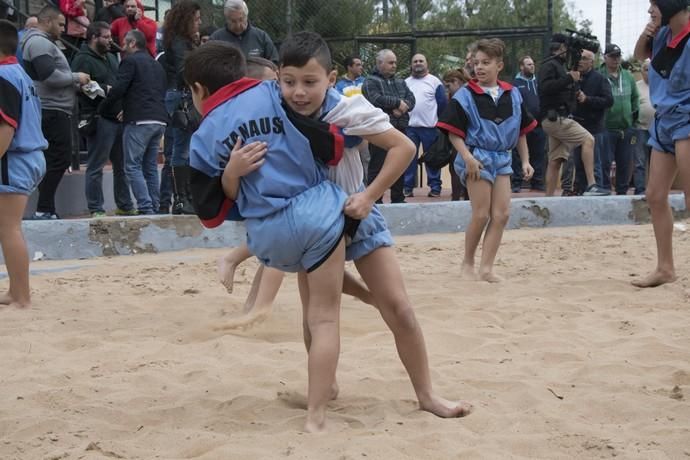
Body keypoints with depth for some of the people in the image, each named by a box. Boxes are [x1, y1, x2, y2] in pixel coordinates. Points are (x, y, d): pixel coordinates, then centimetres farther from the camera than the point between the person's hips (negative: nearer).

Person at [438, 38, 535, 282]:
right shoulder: (465, 95, -7)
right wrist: (467, 156, -20)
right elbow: (454, 132, -8)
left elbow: (521, 131, 14)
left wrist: (525, 160, 10)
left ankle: (486, 268, 5)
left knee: (502, 214, 0)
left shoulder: (513, 95, 6)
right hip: (477, 157, -5)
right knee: (481, 214, -4)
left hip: (502, 159, 5)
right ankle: (468, 263, 15)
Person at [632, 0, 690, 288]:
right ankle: (665, 267, 21)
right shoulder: (664, 34, 4)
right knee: (655, 196, 11)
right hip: (664, 123, 9)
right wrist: (645, 35, 4)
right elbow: (640, 54, 24)